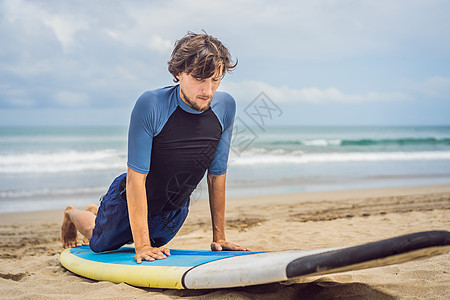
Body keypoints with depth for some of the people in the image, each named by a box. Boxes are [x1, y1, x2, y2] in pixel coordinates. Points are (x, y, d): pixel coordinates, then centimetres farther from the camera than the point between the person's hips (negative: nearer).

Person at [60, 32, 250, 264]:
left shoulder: (225, 107, -18)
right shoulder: (150, 105, -33)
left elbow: (217, 175, -9)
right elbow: (136, 177, -31)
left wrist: (219, 238, -6)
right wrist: (142, 246, -34)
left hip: (173, 211, 5)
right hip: (129, 201, -4)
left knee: (153, 246, 31)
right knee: (99, 244, 22)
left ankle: (97, 212, 57)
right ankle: (73, 214, 55)